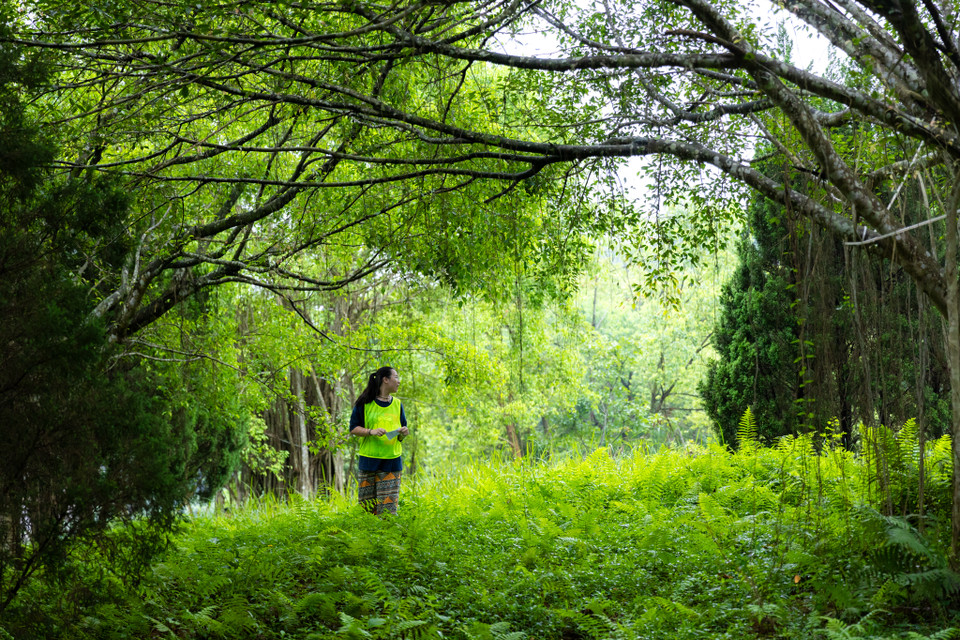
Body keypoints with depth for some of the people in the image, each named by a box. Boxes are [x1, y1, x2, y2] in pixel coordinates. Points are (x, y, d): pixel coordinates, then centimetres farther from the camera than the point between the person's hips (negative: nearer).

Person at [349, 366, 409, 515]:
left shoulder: (397, 404, 13)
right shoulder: (365, 403, -1)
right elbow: (353, 429, 0)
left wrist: (403, 433, -2)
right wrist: (371, 431, -16)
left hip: (392, 461, 3)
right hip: (369, 460, -3)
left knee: (388, 506, -2)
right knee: (366, 502, 0)